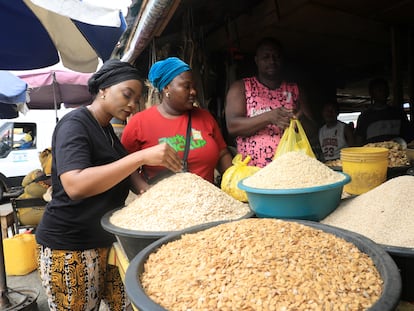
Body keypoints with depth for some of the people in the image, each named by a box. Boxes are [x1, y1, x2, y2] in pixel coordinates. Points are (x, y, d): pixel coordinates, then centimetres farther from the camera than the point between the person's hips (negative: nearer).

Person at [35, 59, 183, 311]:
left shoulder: (107, 130, 10)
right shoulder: (74, 125, -16)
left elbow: (121, 172, 12)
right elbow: (75, 185, -30)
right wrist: (142, 156, -35)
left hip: (108, 240, 7)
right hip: (70, 249, -7)